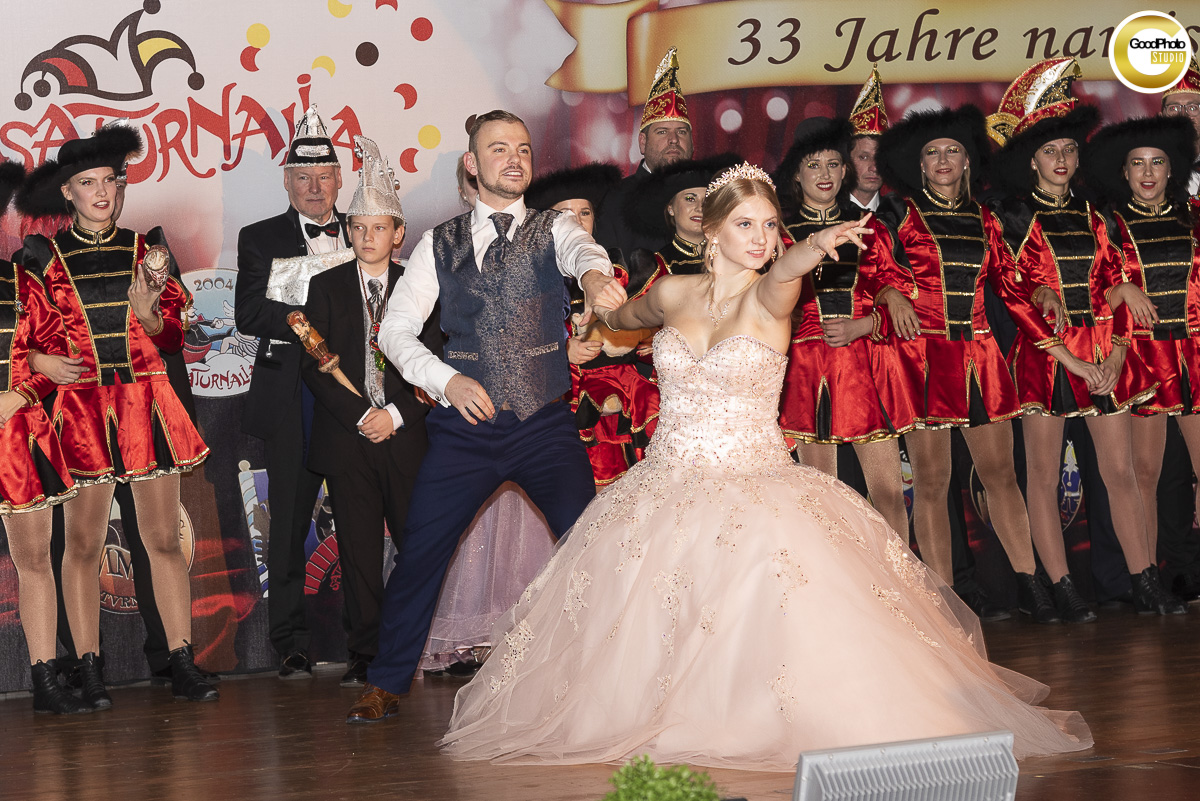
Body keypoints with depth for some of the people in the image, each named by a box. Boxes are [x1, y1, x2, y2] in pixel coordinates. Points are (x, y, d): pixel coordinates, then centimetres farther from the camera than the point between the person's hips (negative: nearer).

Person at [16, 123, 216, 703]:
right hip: (80, 408, -2)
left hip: (145, 404, 2)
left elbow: (172, 336, 8)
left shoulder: (145, 249, 11)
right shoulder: (45, 255, 5)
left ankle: (182, 666, 2)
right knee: (83, 543, -2)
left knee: (164, 539, -1)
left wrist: (146, 312, -10)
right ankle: (88, 671, 3)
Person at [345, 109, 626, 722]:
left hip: (545, 424, -1)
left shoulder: (552, 228, 5)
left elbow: (580, 250, -20)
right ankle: (387, 684, 14)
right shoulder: (440, 245, 8)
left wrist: (593, 274, -46)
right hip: (465, 425, 1)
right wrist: (447, 379, -14)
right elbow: (395, 329, 3)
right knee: (419, 552, -1)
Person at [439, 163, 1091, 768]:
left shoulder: (769, 298, -7)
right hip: (667, 488, 4)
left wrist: (818, 245, -52)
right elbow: (622, 316, 33)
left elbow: (784, 270, -35)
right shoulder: (674, 293, 5)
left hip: (756, 487, -4)